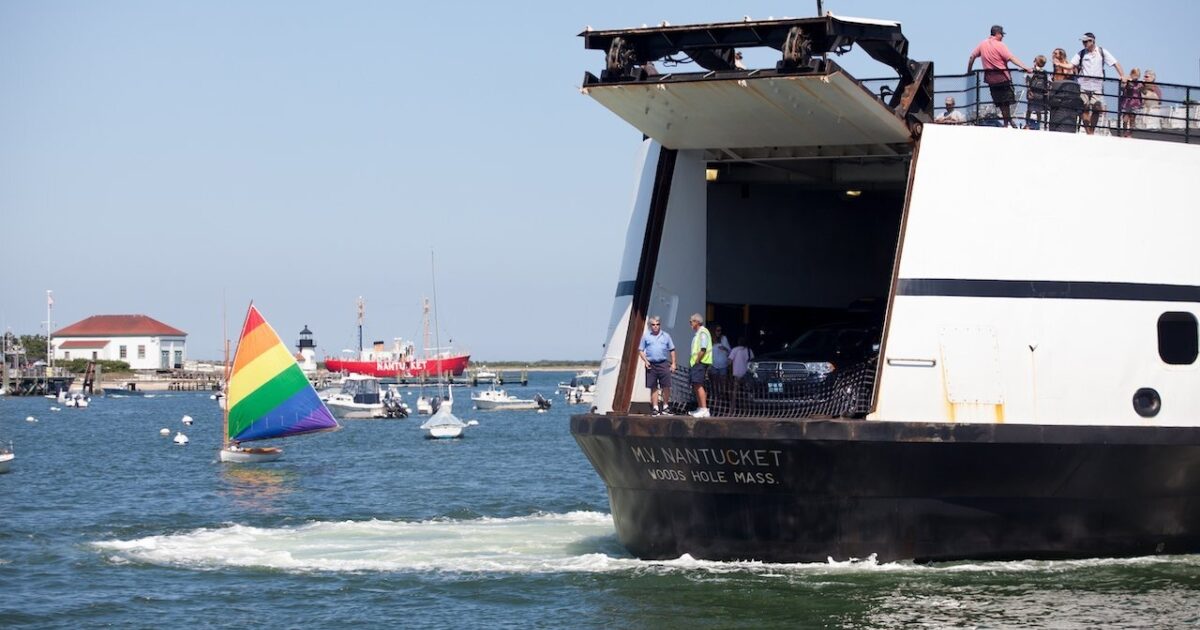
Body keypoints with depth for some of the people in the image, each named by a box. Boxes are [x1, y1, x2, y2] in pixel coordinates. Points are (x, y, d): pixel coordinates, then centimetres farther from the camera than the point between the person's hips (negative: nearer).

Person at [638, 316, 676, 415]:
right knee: (653, 387, 1)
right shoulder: (646, 336, 9)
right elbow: (640, 350, 9)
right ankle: (655, 408, 4)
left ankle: (665, 406, 7)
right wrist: (645, 361, -4)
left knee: (666, 386, -4)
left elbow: (672, 350, 14)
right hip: (651, 365, 0)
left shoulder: (666, 336, 11)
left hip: (664, 364, 0)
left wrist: (673, 363, 6)